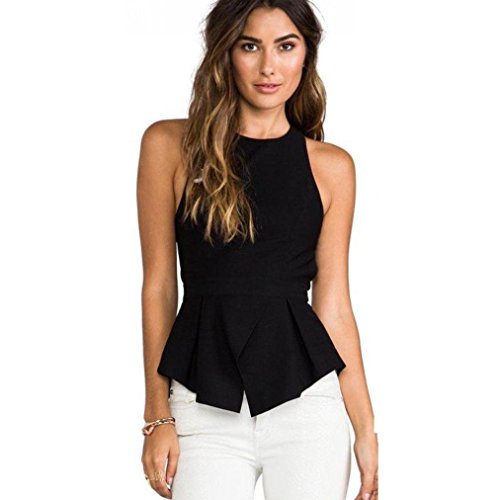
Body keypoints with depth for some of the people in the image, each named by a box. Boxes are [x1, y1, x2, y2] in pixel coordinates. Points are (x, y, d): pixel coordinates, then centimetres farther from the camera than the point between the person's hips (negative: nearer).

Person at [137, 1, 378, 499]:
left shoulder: (330, 166, 4)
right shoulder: (170, 144, 1)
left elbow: (333, 305, 5)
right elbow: (158, 286, 2)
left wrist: (366, 429, 3)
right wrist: (158, 416, 1)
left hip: (306, 400, 1)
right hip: (205, 405, -1)